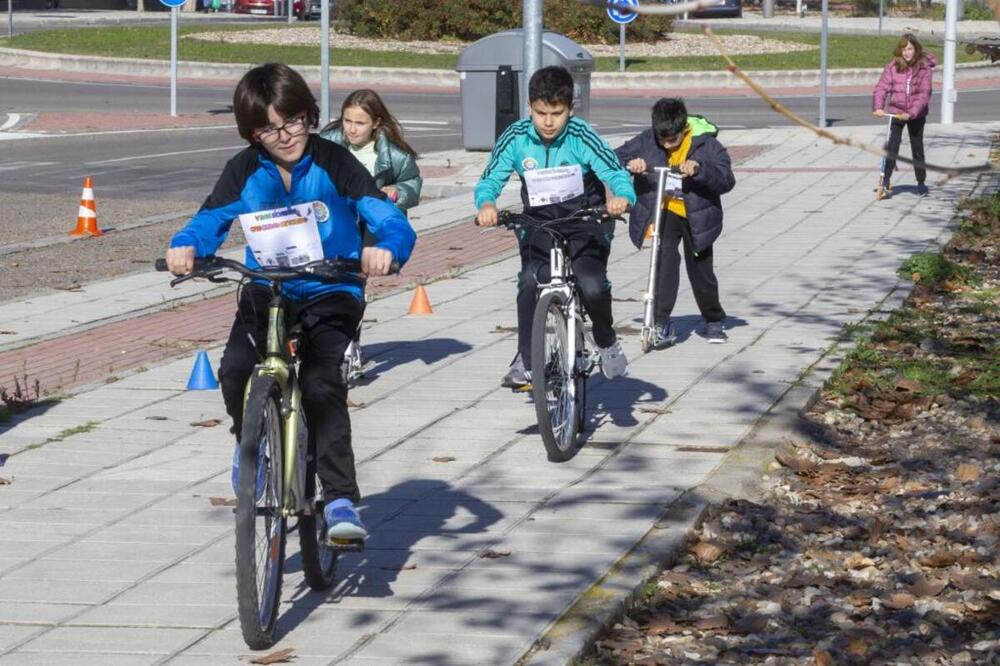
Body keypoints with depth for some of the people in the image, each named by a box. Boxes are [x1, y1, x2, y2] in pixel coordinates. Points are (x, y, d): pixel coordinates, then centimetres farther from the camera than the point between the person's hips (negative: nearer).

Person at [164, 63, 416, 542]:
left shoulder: (333, 163, -10)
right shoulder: (246, 170, -1)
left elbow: (391, 221, -17)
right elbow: (211, 220, -3)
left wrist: (386, 248, -40)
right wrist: (184, 247, -27)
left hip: (330, 293, -3)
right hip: (266, 291, 3)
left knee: (321, 382, -25)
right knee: (235, 371, -22)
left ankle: (341, 500, -19)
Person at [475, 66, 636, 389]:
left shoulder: (581, 137, -16)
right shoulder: (515, 138, -10)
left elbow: (616, 173, -21)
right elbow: (490, 179, -9)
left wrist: (622, 196, -45)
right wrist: (486, 204, -33)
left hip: (585, 222, -2)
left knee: (592, 286, -24)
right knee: (530, 281, -24)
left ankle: (607, 342, 8)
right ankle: (525, 361, -10)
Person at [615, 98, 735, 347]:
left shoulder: (705, 143, -12)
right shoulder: (646, 141, -7)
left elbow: (726, 180, -19)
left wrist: (699, 168, -35)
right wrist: (630, 164, -26)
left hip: (695, 216, 0)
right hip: (663, 212, 0)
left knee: (700, 271, 8)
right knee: (666, 258, -26)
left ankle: (714, 320, 35)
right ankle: (661, 322, -22)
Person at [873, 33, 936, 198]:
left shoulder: (924, 67, -9)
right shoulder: (893, 66, -5)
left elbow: (924, 94, -15)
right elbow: (882, 87, -9)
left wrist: (911, 113, -25)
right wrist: (878, 107, -24)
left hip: (916, 115, 0)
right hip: (896, 111, 0)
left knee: (917, 148, 11)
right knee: (892, 146, -11)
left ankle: (921, 183, 25)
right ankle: (885, 183, -11)